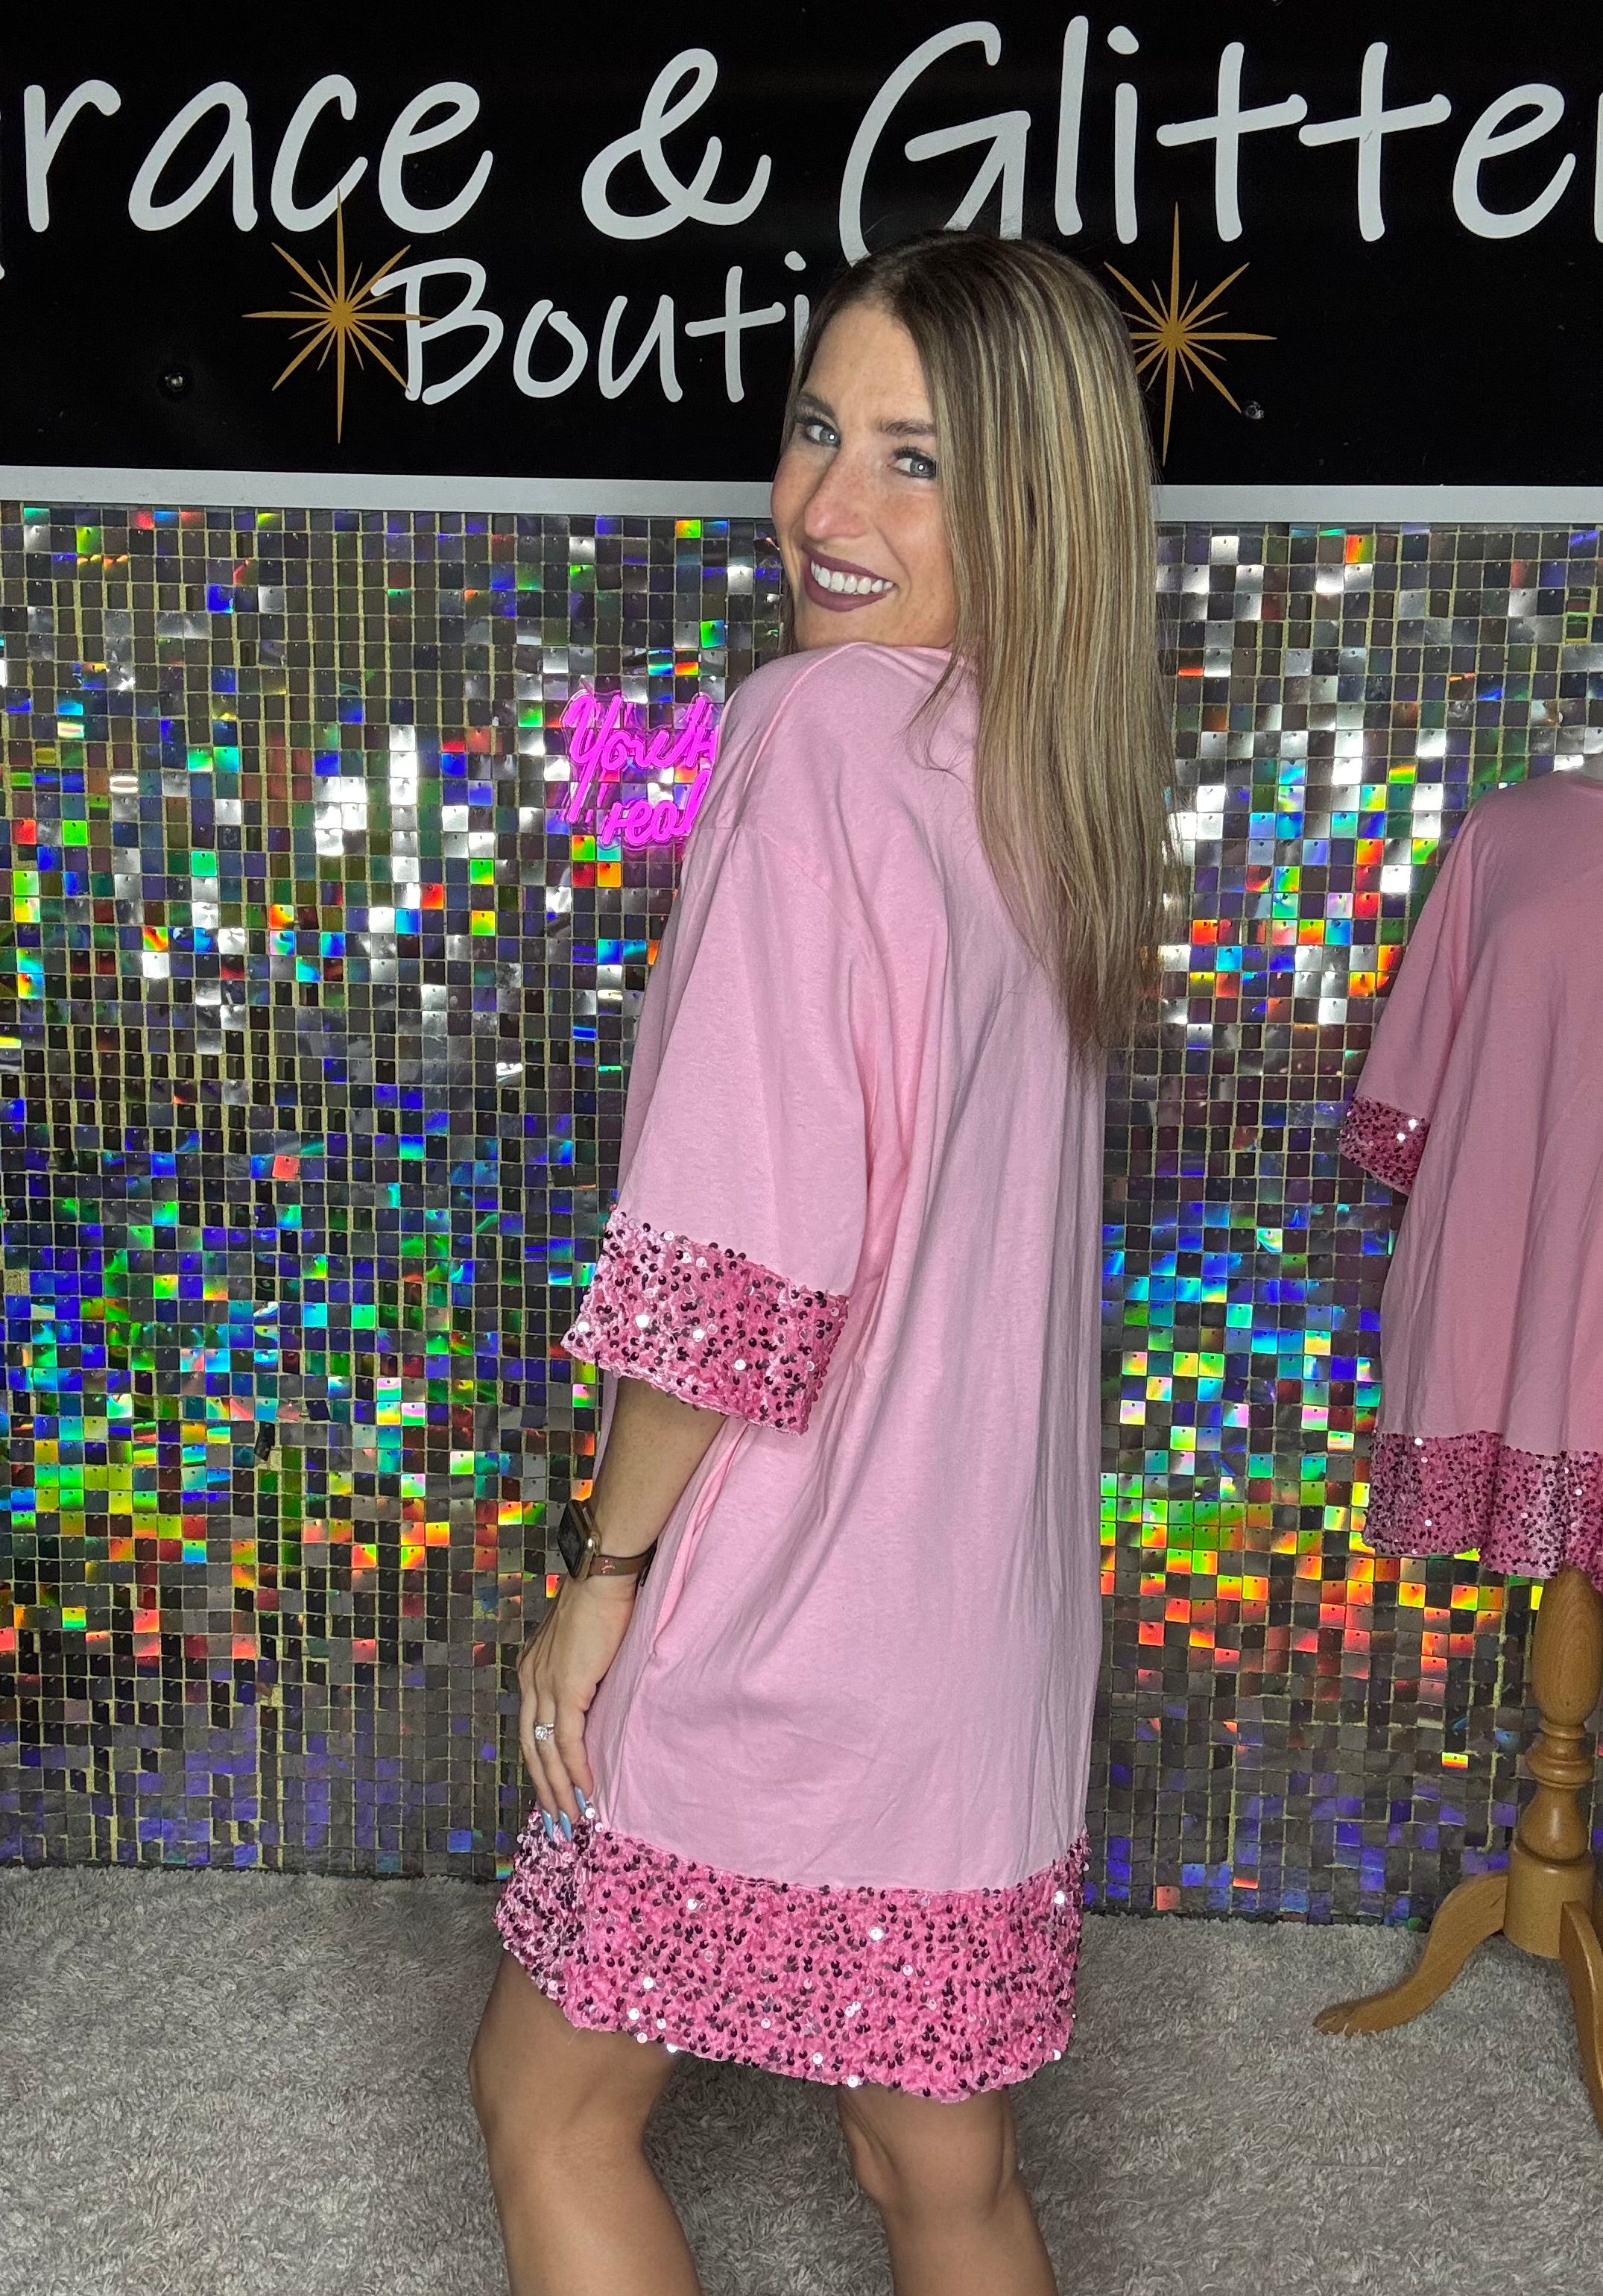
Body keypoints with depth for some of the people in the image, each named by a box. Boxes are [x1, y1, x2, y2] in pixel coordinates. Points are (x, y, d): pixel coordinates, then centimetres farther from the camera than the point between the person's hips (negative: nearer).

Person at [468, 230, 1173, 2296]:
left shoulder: (816, 727, -17)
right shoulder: (1053, 771, 8)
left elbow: (735, 1252, -22)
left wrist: (608, 1566, -10)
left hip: (797, 1612, -7)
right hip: (984, 1603, 8)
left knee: (551, 2103, 15)